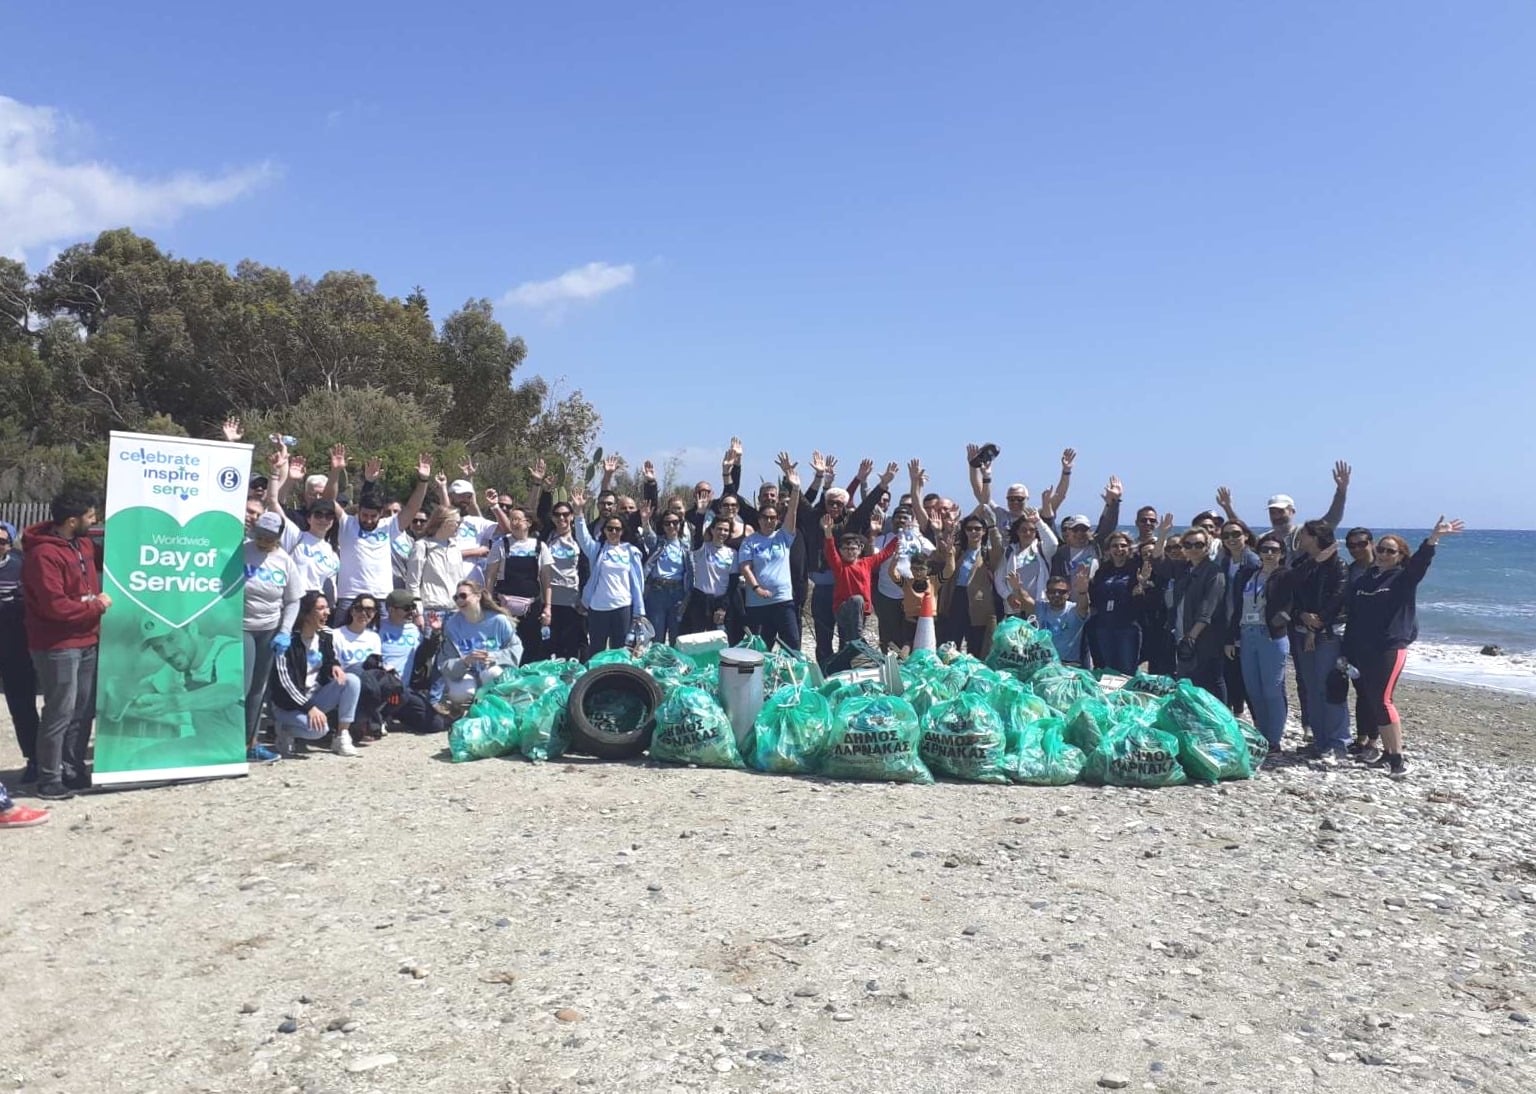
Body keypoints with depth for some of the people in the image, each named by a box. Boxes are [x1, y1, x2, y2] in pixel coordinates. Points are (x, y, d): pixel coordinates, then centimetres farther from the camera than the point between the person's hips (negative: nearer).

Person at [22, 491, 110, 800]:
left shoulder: (83, 544, 9)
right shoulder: (43, 554, -18)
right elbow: (55, 606, -23)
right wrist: (96, 606, -11)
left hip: (86, 642, 9)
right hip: (57, 647, -8)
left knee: (84, 710, 13)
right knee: (60, 712, -5)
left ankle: (74, 769, 24)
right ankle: (49, 780, 5)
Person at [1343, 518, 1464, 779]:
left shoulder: (1404, 579, 1)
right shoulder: (1363, 580, 13)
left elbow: (1421, 561, -20)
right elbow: (1352, 616, 14)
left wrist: (1434, 537, -38)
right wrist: (1347, 653, 13)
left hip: (1390, 648, -5)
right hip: (1362, 650, 5)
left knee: (1382, 701, -12)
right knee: (1371, 701, 7)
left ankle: (1398, 759, -7)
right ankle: (1388, 753, 17)